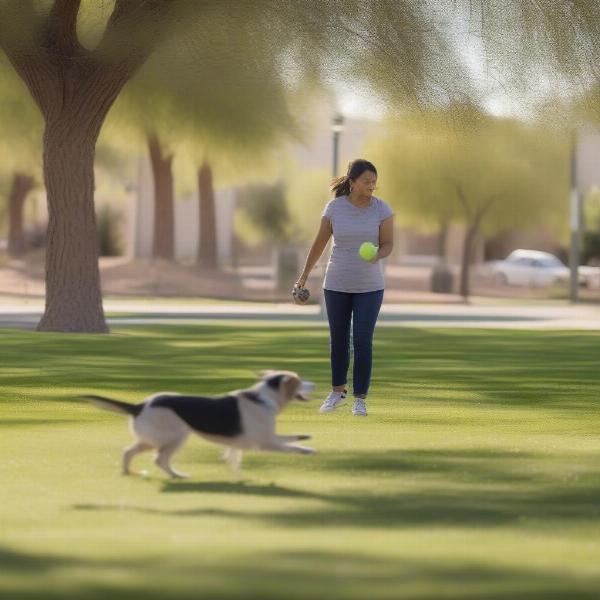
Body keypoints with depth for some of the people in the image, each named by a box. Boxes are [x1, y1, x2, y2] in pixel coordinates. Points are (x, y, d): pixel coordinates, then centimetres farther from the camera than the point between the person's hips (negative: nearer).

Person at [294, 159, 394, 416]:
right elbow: (319, 242, 1)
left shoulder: (382, 208, -11)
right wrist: (304, 276, 4)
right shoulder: (334, 207, -8)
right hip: (337, 284, 1)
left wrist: (376, 256, -32)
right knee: (338, 340, 12)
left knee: (362, 342, -8)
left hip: (369, 286, -1)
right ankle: (337, 392, 32)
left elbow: (388, 245, -9)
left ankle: (360, 399, 4)